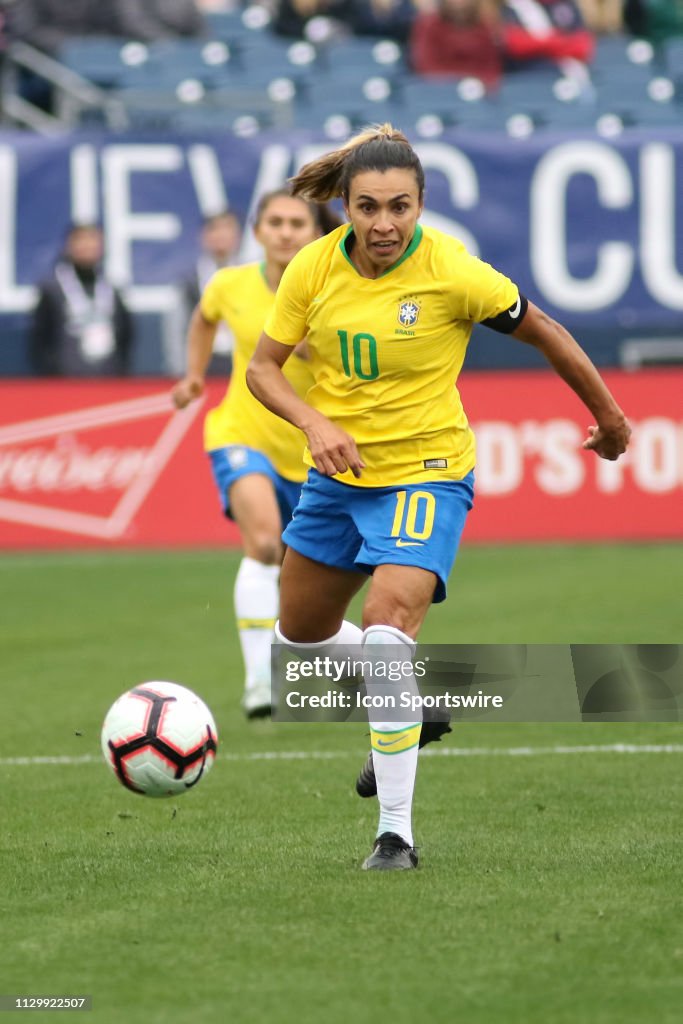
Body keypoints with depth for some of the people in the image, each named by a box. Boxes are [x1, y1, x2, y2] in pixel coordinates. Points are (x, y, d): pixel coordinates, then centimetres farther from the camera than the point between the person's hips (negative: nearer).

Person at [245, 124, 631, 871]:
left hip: (425, 474, -5)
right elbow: (262, 368, -3)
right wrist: (316, 423, -23)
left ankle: (395, 831, -20)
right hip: (338, 473, 5)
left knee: (388, 624, -26)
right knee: (299, 636, 19)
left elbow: (540, 331, -5)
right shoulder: (314, 269, -10)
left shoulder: (453, 273, -20)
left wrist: (607, 413, 8)